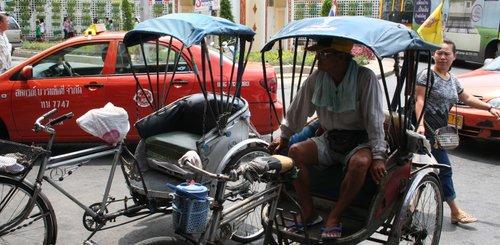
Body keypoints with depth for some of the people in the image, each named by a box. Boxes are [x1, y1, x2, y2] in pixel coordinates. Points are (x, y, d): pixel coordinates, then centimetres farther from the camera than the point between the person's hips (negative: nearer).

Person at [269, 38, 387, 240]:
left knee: (361, 162, -37)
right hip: (329, 140, 4)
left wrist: (378, 156, -23)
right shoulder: (317, 78, -3)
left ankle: (334, 219, -20)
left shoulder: (365, 78, -16)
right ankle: (309, 214, -12)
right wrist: (284, 136, 15)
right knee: (295, 151, -19)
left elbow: (374, 119, -18)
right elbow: (298, 110, 9)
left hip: (359, 141, -4)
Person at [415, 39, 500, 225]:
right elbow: (420, 100, -14)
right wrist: (420, 124, -25)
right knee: (444, 168, -6)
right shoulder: (427, 75, -6)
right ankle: (456, 212, 2)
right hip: (428, 126, -8)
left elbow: (467, 98, 31)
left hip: (439, 129, 8)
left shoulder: (452, 80, 18)